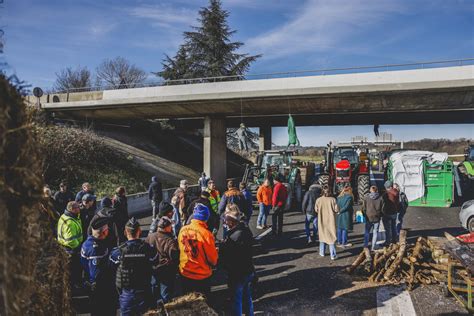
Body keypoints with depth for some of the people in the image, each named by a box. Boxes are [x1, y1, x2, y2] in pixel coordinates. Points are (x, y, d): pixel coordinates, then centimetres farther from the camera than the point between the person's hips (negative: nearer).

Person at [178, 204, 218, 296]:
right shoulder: (206, 234, -26)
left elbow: (180, 249, 4)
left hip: (184, 274, 4)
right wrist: (213, 263, 7)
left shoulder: (183, 230, -11)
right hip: (202, 276, -4)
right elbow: (213, 258, -16)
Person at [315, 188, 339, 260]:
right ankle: (333, 255, 6)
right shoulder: (333, 199, -13)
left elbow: (316, 210, -1)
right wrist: (331, 211, 8)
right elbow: (336, 210, -13)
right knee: (332, 237, 5)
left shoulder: (318, 200, -9)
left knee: (322, 235, 18)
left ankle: (322, 252, 28)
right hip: (331, 221, -2)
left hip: (322, 221, 2)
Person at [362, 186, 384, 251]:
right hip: (377, 218, 0)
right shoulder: (380, 198, -4)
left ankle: (365, 246, 10)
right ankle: (373, 247, 10)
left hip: (368, 218, 0)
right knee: (375, 232, 8)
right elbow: (382, 208, 1)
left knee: (367, 232, 11)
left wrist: (365, 215, 13)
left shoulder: (366, 198, -6)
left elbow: (363, 208, -2)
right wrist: (380, 215, 16)